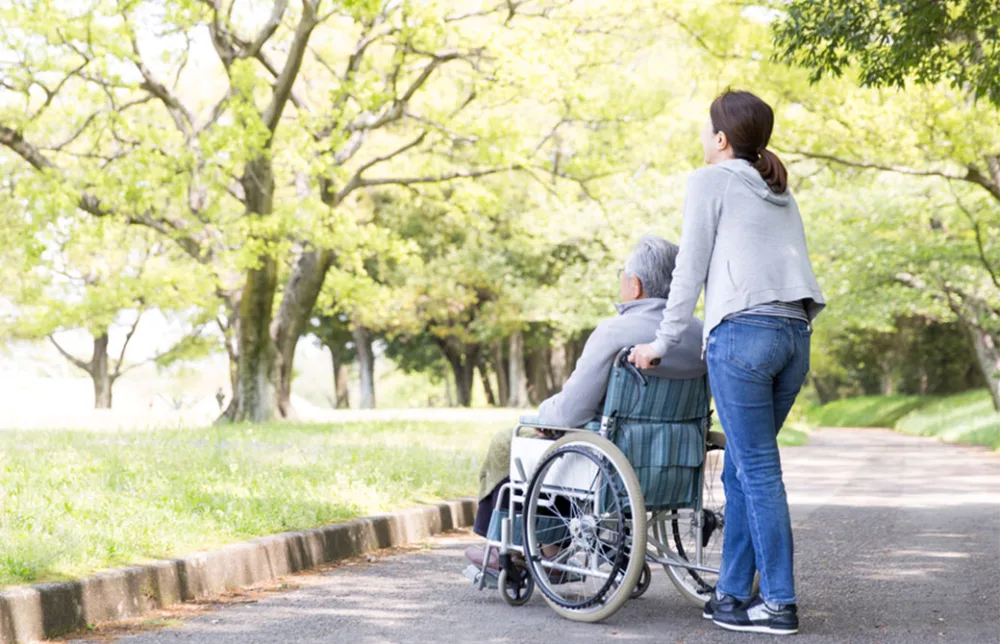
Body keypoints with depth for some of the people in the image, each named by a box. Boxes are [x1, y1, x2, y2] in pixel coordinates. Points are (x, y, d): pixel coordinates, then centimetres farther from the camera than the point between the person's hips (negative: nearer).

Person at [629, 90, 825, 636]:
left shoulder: (711, 181, 5)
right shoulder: (780, 193, 26)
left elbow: (690, 271, 1)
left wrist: (664, 343, 8)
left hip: (744, 330, -7)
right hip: (796, 334, 7)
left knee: (757, 470, -5)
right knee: (742, 471, 12)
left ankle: (780, 604, -5)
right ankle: (732, 595, 13)